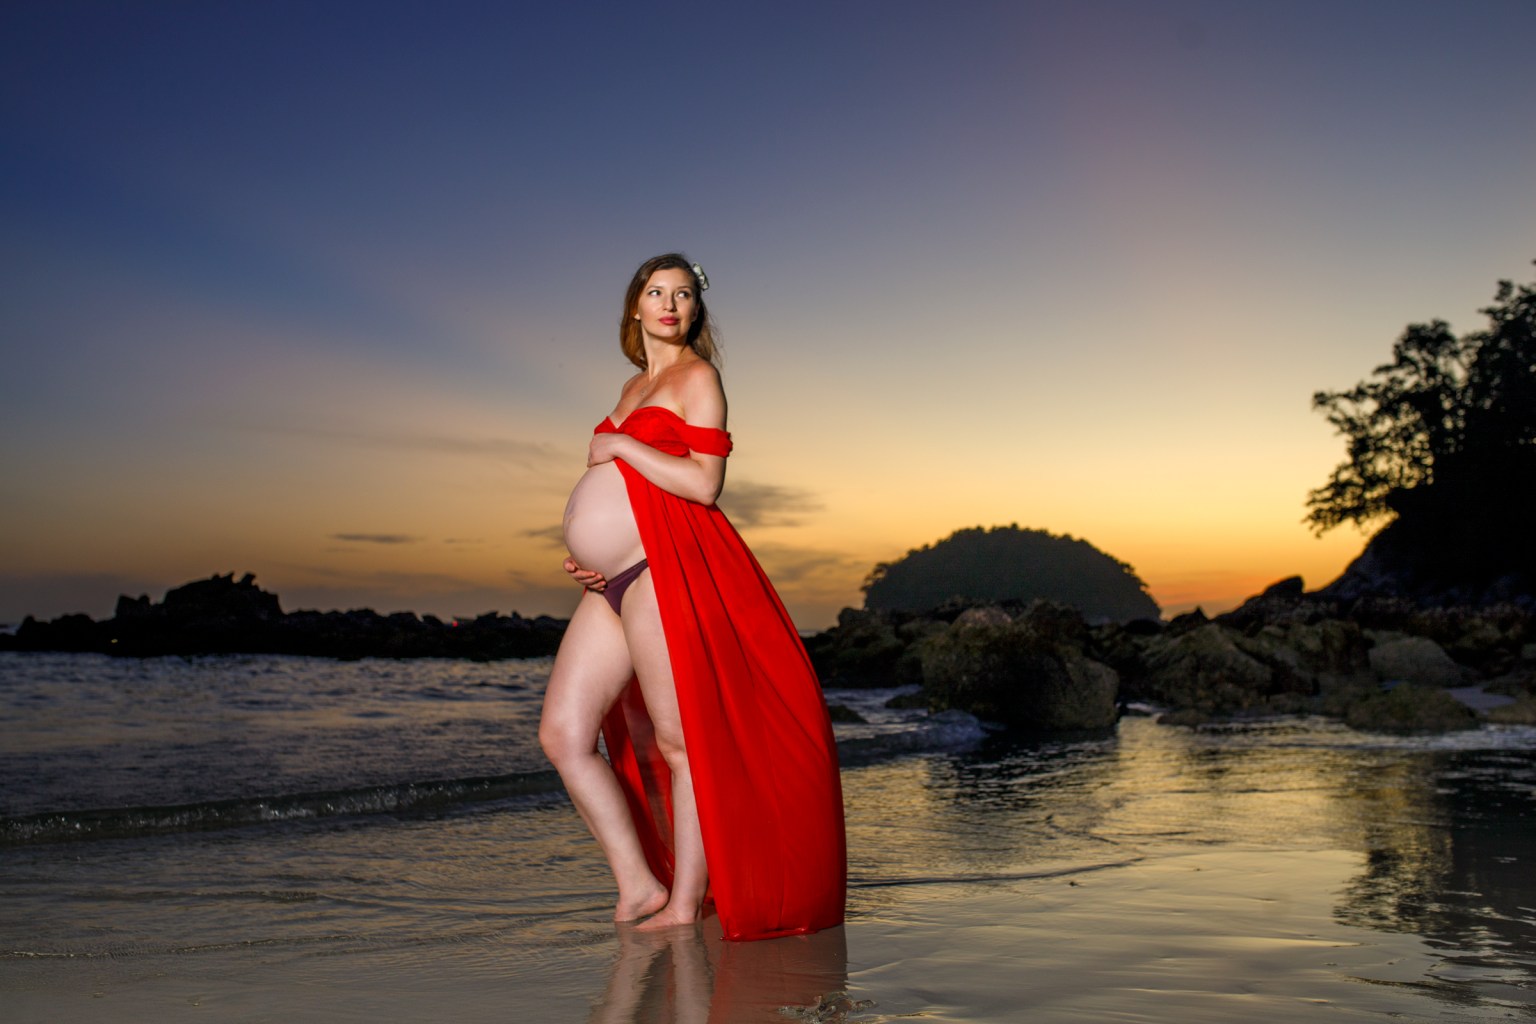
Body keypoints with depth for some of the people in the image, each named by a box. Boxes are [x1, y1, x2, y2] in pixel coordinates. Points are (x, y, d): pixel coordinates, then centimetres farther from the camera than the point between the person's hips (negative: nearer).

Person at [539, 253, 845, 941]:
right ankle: (639, 886, 8)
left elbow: (702, 483, -13)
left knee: (679, 743, -4)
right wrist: (584, 551, 14)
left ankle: (685, 906, 4)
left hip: (664, 570, -8)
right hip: (613, 580, 9)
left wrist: (616, 446, -5)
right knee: (562, 734, 1)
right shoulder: (633, 387, 24)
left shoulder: (697, 376, 0)